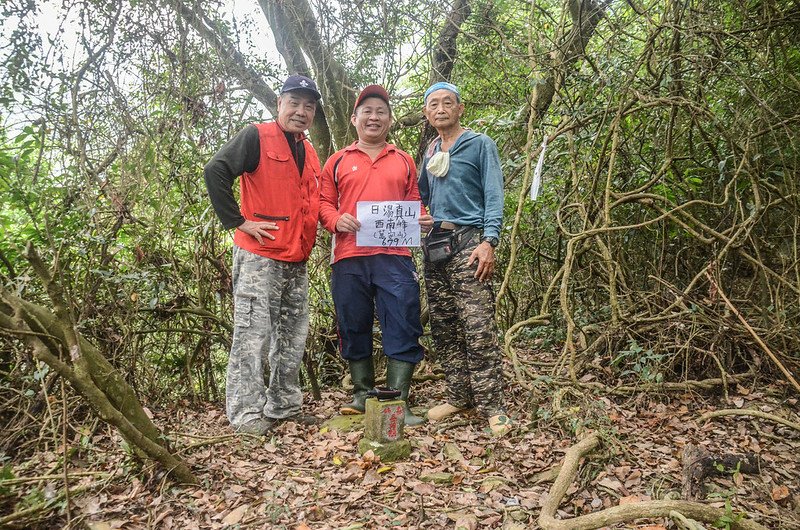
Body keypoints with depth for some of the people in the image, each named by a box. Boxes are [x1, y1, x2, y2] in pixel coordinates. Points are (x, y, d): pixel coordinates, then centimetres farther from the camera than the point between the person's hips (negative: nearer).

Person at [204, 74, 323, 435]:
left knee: (293, 337, 12)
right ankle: (245, 414, 3)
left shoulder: (310, 153, 18)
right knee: (252, 334, -6)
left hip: (297, 261, 8)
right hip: (258, 256, -8)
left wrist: (307, 237, 15)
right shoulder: (256, 137, -5)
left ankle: (284, 406, 24)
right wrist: (238, 221, -16)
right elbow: (216, 171, -15)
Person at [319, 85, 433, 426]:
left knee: (403, 327, -6)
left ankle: (398, 401, 1)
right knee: (354, 328, 7)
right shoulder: (338, 161, 15)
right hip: (349, 257, 0)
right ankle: (362, 394, 20)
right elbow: (324, 202, 11)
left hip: (394, 257, 0)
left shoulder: (404, 161, 18)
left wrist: (423, 219, -2)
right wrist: (336, 220, -9)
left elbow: (415, 203, 19)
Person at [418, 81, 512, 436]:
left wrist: (488, 241, -16)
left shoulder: (480, 144, 5)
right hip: (434, 244, 6)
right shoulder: (430, 153, 20)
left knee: (477, 328, -13)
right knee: (443, 328, 7)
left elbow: (494, 196, -4)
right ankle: (458, 397, 16)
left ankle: (492, 406, -7)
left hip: (467, 241, -6)